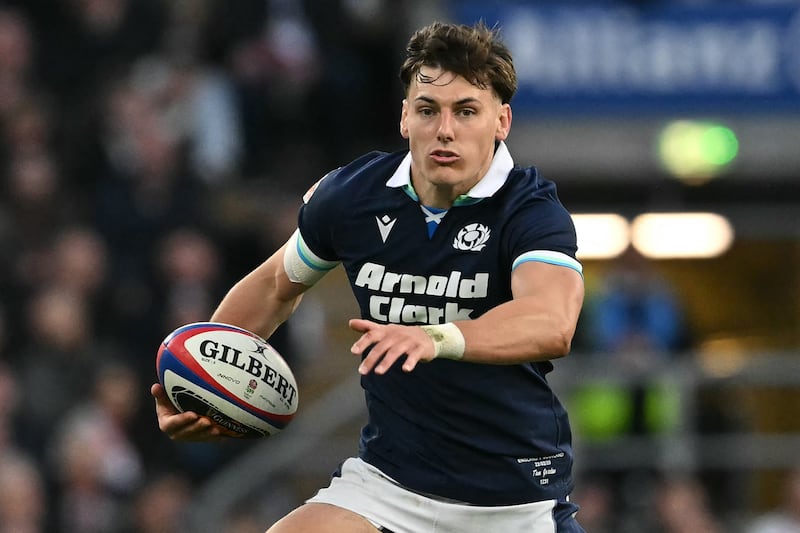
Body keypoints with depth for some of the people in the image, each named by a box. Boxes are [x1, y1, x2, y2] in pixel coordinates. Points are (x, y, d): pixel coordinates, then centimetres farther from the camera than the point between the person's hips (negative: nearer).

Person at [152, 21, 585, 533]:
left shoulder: (532, 211, -17)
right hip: (389, 478, 3)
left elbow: (552, 325, -39)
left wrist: (437, 338, -55)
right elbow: (276, 285, 18)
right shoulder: (350, 195, -4)